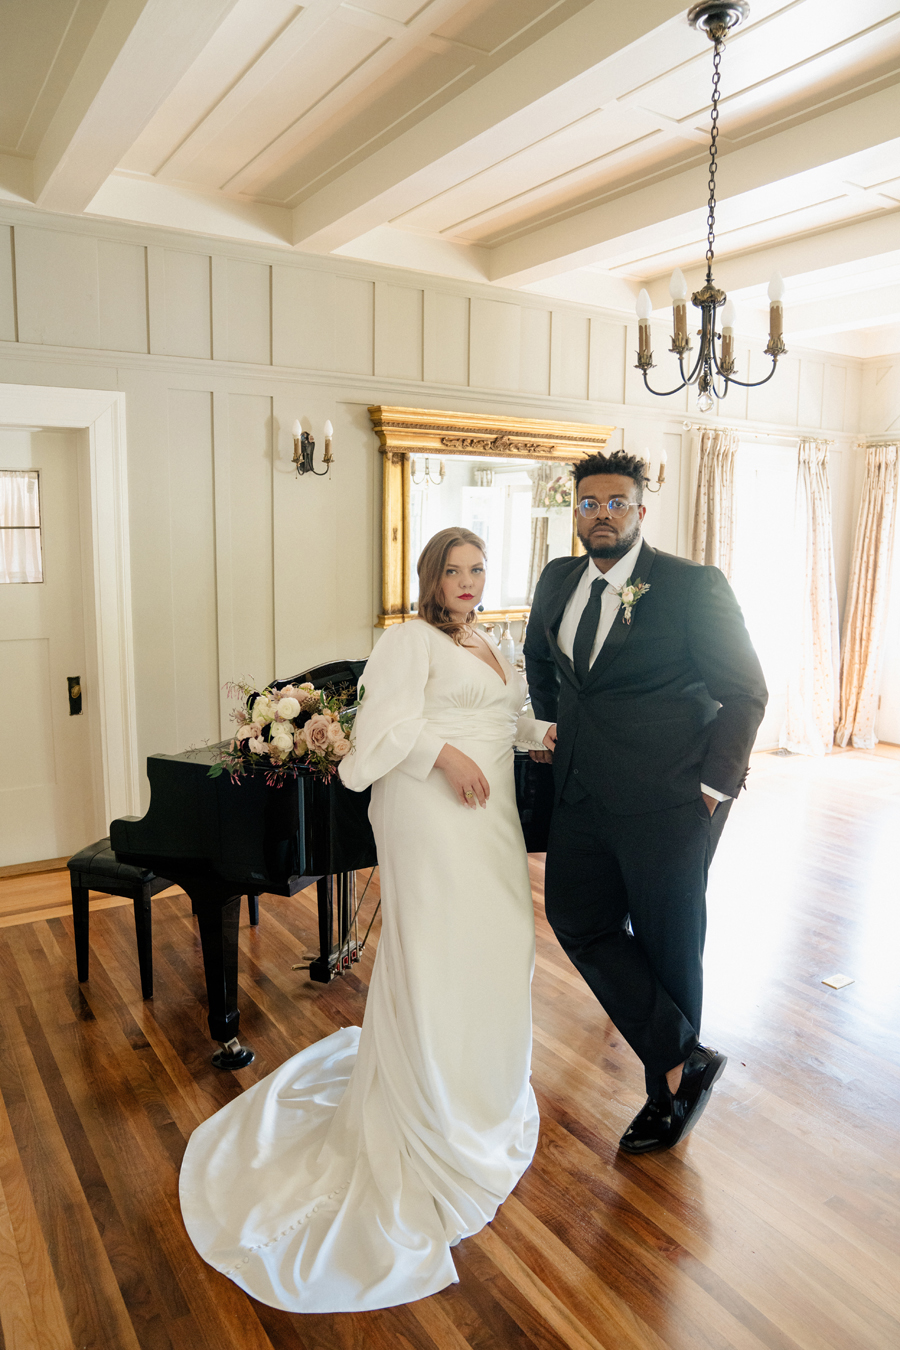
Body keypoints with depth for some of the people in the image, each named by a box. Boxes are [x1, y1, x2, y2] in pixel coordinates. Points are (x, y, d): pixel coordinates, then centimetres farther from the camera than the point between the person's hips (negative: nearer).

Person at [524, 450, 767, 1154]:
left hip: (668, 798, -6)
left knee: (669, 944, 7)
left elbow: (744, 692, -8)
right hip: (583, 793, 6)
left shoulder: (694, 585, -10)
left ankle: (669, 1092, 29)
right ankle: (685, 1060, 18)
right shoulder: (557, 581, 8)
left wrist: (713, 786, -11)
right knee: (580, 922, 4)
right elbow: (540, 661, 27)